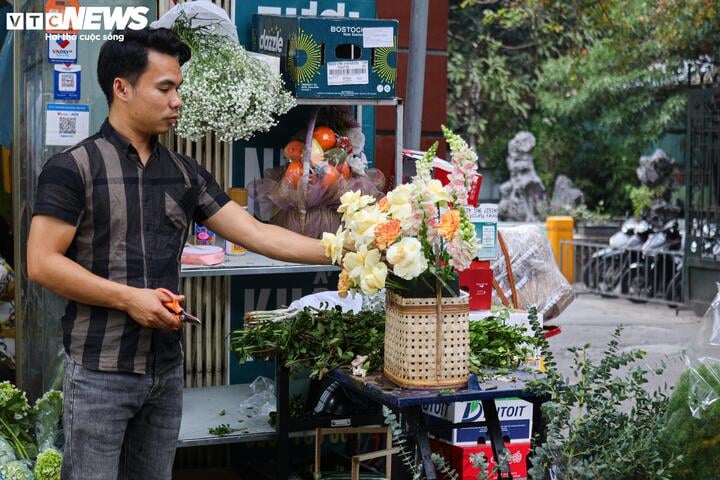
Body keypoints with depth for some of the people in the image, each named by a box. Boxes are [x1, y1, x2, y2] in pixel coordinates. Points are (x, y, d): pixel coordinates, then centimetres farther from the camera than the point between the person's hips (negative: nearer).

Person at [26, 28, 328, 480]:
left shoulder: (185, 173, 8)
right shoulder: (74, 167, -7)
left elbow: (257, 234, 5)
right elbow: (42, 263, -12)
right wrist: (128, 298, -17)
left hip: (167, 368, 5)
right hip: (100, 370, -5)